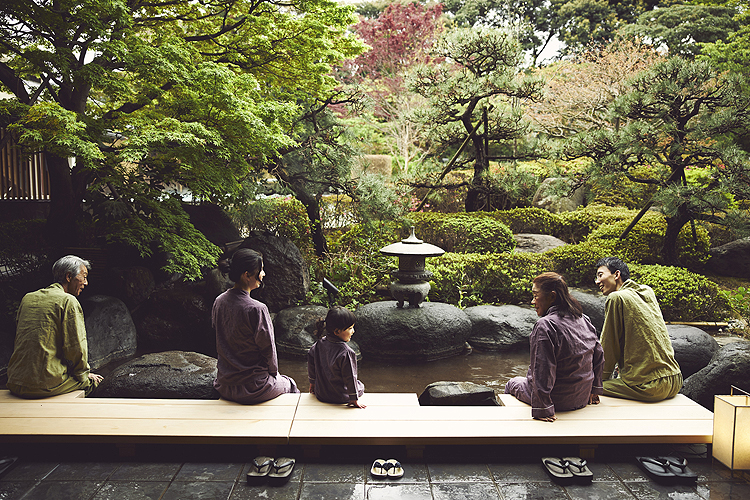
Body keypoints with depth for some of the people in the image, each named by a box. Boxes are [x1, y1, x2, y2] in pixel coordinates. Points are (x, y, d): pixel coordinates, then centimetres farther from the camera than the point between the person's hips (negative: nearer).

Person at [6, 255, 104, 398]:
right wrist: (84, 374, 6)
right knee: (93, 380, 15)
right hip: (45, 384, -7)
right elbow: (75, 347, -12)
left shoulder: (27, 298, 13)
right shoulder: (68, 301, -9)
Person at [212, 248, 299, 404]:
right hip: (253, 388, -7)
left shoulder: (219, 302, -4)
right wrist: (273, 372, 3)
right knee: (290, 385, 24)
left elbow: (221, 342, 7)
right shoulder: (257, 309, -26)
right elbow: (268, 349, -16)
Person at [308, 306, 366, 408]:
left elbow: (311, 359, 7)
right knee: (360, 386, 22)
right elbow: (350, 378, -23)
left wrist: (312, 382, 22)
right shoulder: (346, 353, -29)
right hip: (340, 398, -6)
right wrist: (354, 399, -11)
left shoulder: (320, 343, -7)